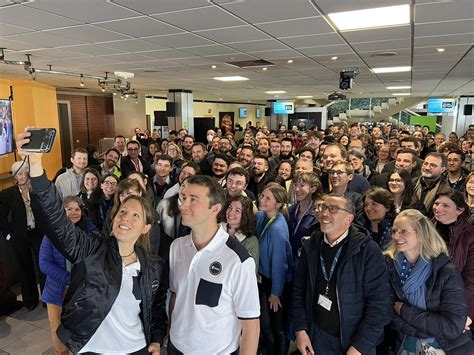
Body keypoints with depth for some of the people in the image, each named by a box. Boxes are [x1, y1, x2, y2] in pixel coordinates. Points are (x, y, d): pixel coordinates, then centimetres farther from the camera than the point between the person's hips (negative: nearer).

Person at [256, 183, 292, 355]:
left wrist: (275, 293, -13)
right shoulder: (260, 216, -7)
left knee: (277, 326, 14)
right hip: (263, 278, 7)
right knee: (264, 322, 24)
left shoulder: (277, 228, -30)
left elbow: (278, 262, -22)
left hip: (276, 282, -7)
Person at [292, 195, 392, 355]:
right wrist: (300, 329, -3)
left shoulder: (368, 250, -15)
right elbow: (299, 289, 3)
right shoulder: (311, 246, -3)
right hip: (317, 336, 3)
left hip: (356, 341, -3)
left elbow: (379, 303, -16)